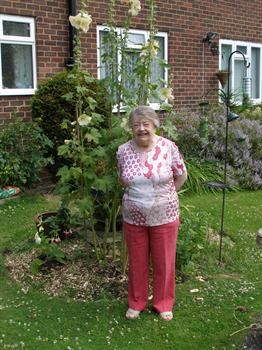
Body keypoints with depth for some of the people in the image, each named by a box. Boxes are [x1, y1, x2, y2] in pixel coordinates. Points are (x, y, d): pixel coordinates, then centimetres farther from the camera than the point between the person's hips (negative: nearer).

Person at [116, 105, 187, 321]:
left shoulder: (169, 147, -14)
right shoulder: (123, 151, -7)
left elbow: (181, 176, 0)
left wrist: (164, 195, 7)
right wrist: (137, 194, 9)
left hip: (164, 216, -1)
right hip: (134, 217, 2)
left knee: (164, 262, 13)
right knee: (137, 262, 16)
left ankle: (163, 303, 34)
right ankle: (136, 302, 37)